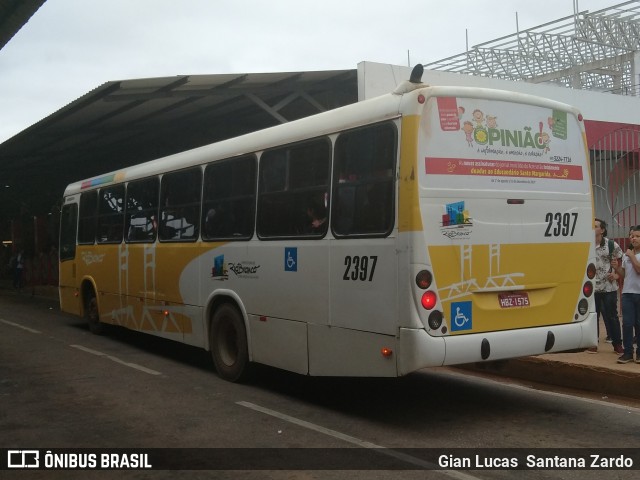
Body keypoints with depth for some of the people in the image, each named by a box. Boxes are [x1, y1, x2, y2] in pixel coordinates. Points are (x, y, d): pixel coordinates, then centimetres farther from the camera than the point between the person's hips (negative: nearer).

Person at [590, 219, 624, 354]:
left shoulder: (611, 245, -4)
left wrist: (617, 275, -6)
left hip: (609, 287, -2)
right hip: (591, 287, 2)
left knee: (611, 316, 4)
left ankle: (617, 344, 15)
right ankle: (593, 343, 19)